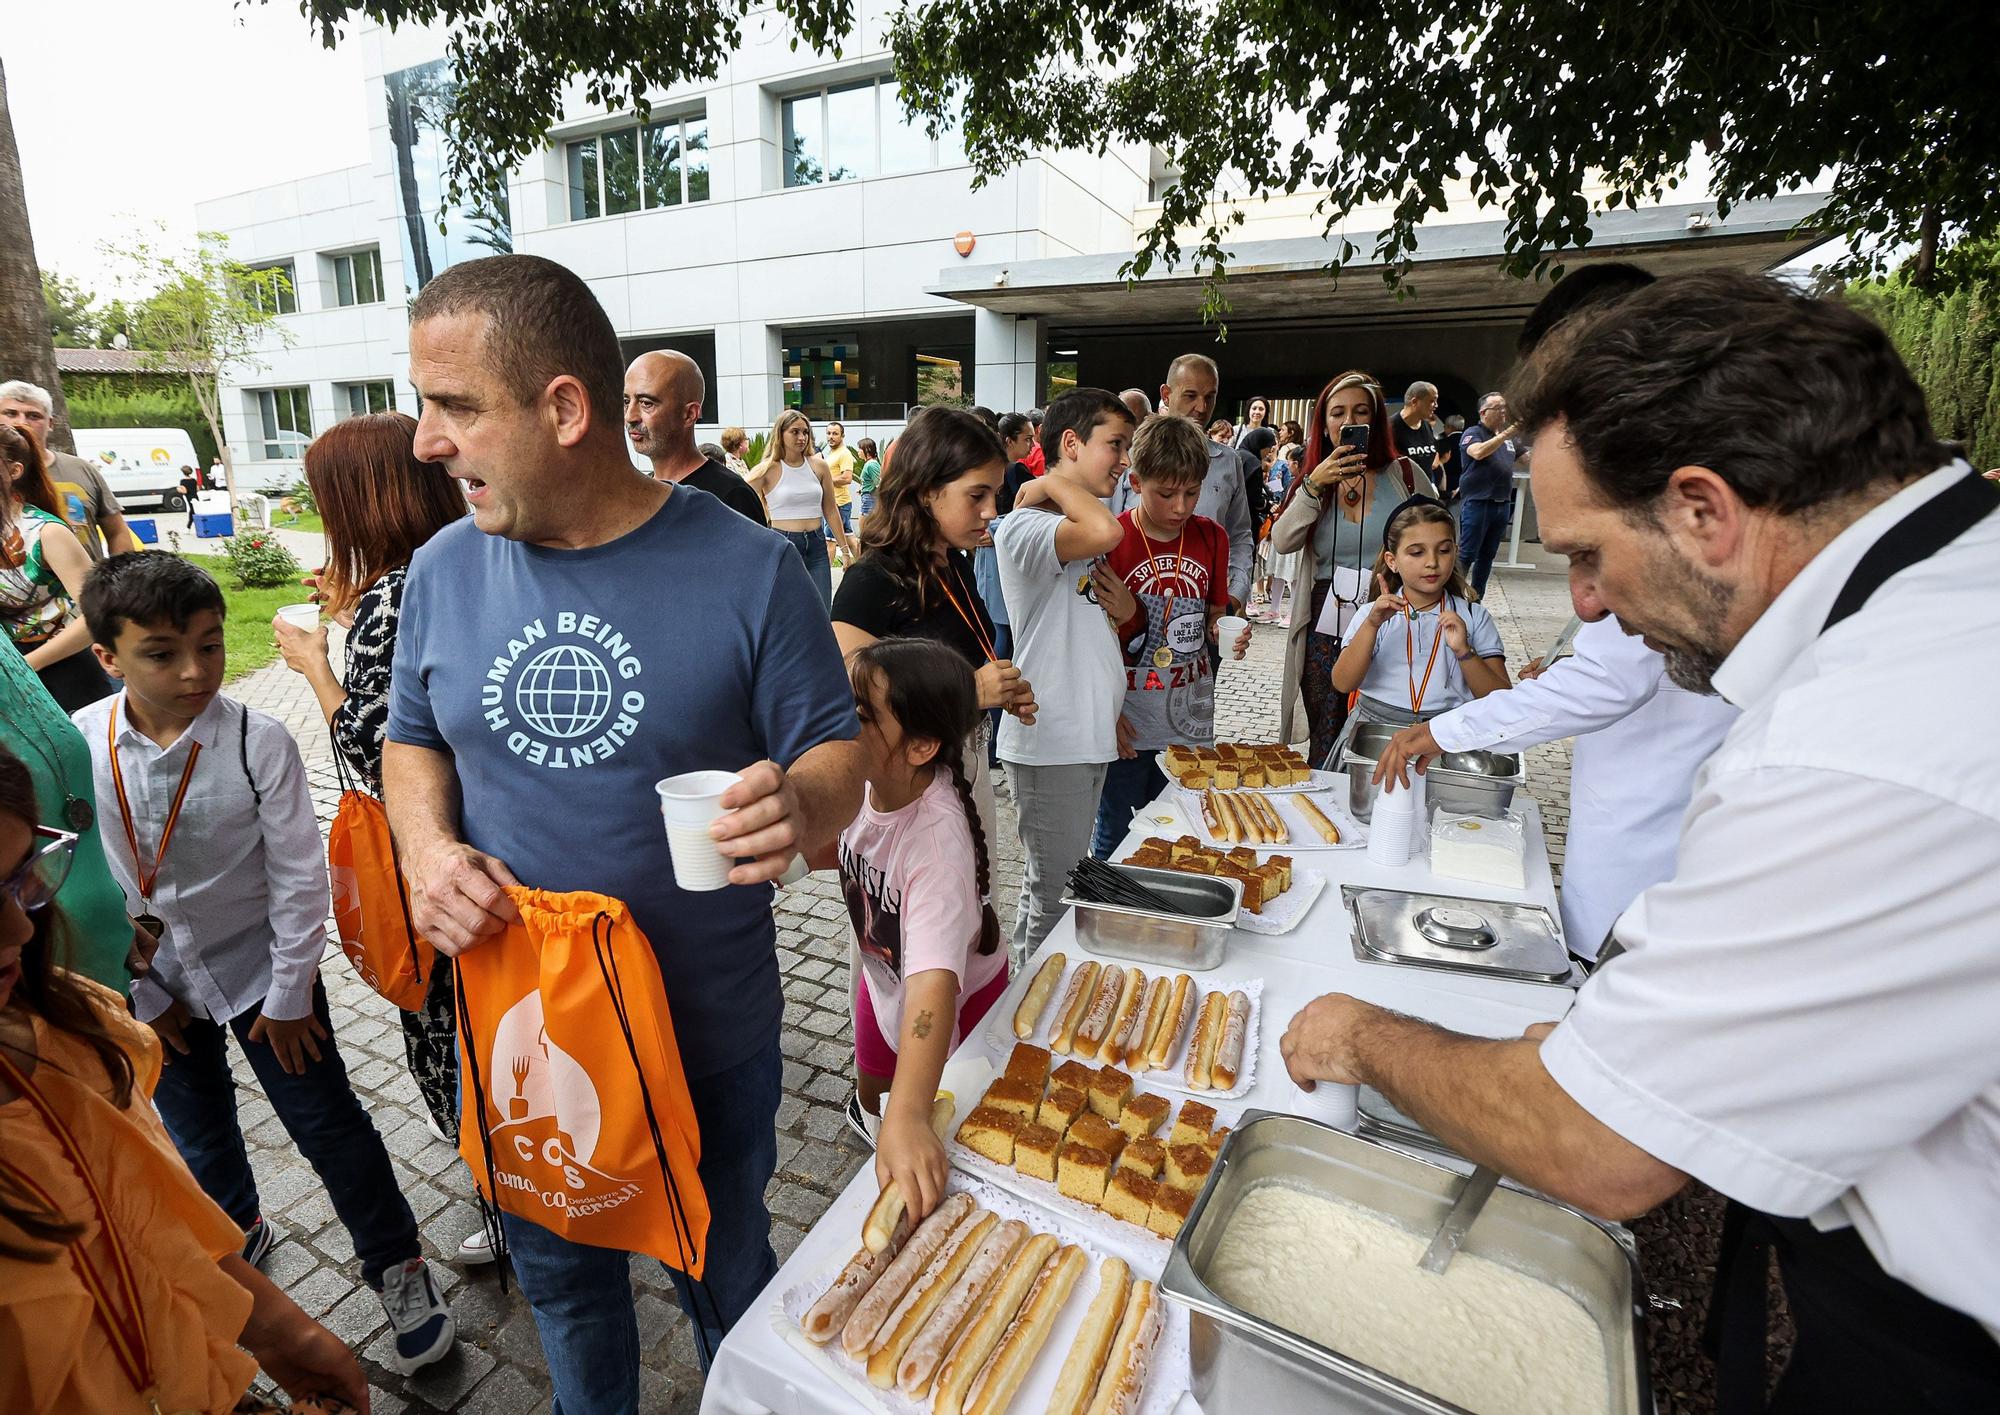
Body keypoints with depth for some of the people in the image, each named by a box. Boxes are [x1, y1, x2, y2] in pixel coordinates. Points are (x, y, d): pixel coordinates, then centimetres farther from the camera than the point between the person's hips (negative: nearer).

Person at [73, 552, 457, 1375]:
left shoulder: (258, 742, -21)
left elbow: (299, 880, -15)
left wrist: (289, 995, -11)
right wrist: (139, 993, -1)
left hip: (260, 969, -3)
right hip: (157, 984, 4)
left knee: (326, 1125, 5)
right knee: (194, 1133, 25)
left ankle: (396, 1265, 27)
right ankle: (238, 1234, 55)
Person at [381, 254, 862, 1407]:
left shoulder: (746, 569, -17)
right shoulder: (445, 570, -5)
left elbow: (835, 753, -12)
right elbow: (413, 738, 8)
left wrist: (801, 808, -35)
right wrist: (428, 848, -12)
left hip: (711, 1028, -3)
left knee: (727, 1275, 24)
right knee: (560, 1272, 29)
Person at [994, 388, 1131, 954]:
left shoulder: (1078, 526, 13)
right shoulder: (1023, 528, -16)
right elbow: (1106, 533, -36)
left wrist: (1125, 606, 2)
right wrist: (1052, 482, -18)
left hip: (1089, 733, 9)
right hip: (1049, 742, -9)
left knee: (1058, 882, 21)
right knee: (1054, 897, 3)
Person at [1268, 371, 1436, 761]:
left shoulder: (1404, 475, 3)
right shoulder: (1313, 480, 9)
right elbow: (1282, 543, -8)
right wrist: (1314, 486, -17)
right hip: (1325, 633, 2)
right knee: (1325, 751, 11)